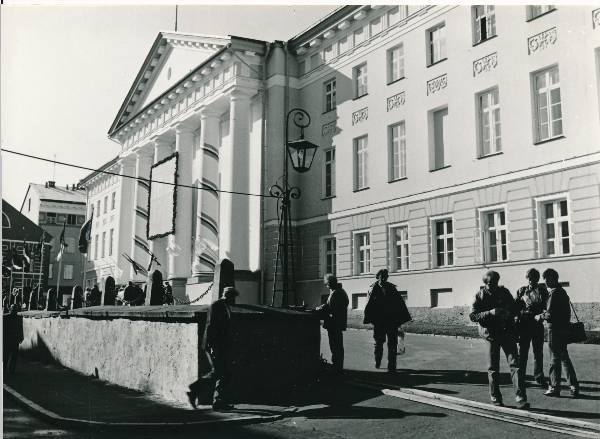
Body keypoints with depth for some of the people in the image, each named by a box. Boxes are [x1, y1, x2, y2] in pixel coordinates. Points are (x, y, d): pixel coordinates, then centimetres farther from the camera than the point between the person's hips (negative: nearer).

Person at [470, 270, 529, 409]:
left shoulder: (504, 292, 4)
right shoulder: (480, 295, -2)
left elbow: (515, 309, 14)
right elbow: (472, 316, -9)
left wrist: (508, 313, -9)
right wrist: (490, 312, -22)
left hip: (507, 332, 1)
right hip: (491, 334, -1)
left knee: (515, 364, -9)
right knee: (493, 368, 4)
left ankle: (521, 399, -11)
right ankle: (495, 399, 17)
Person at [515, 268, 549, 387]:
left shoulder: (542, 290, 6)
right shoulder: (522, 291, 6)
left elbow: (546, 306, 2)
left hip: (538, 325, 1)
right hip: (524, 325, -1)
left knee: (538, 352, 7)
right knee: (522, 352, 3)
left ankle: (539, 377, 17)